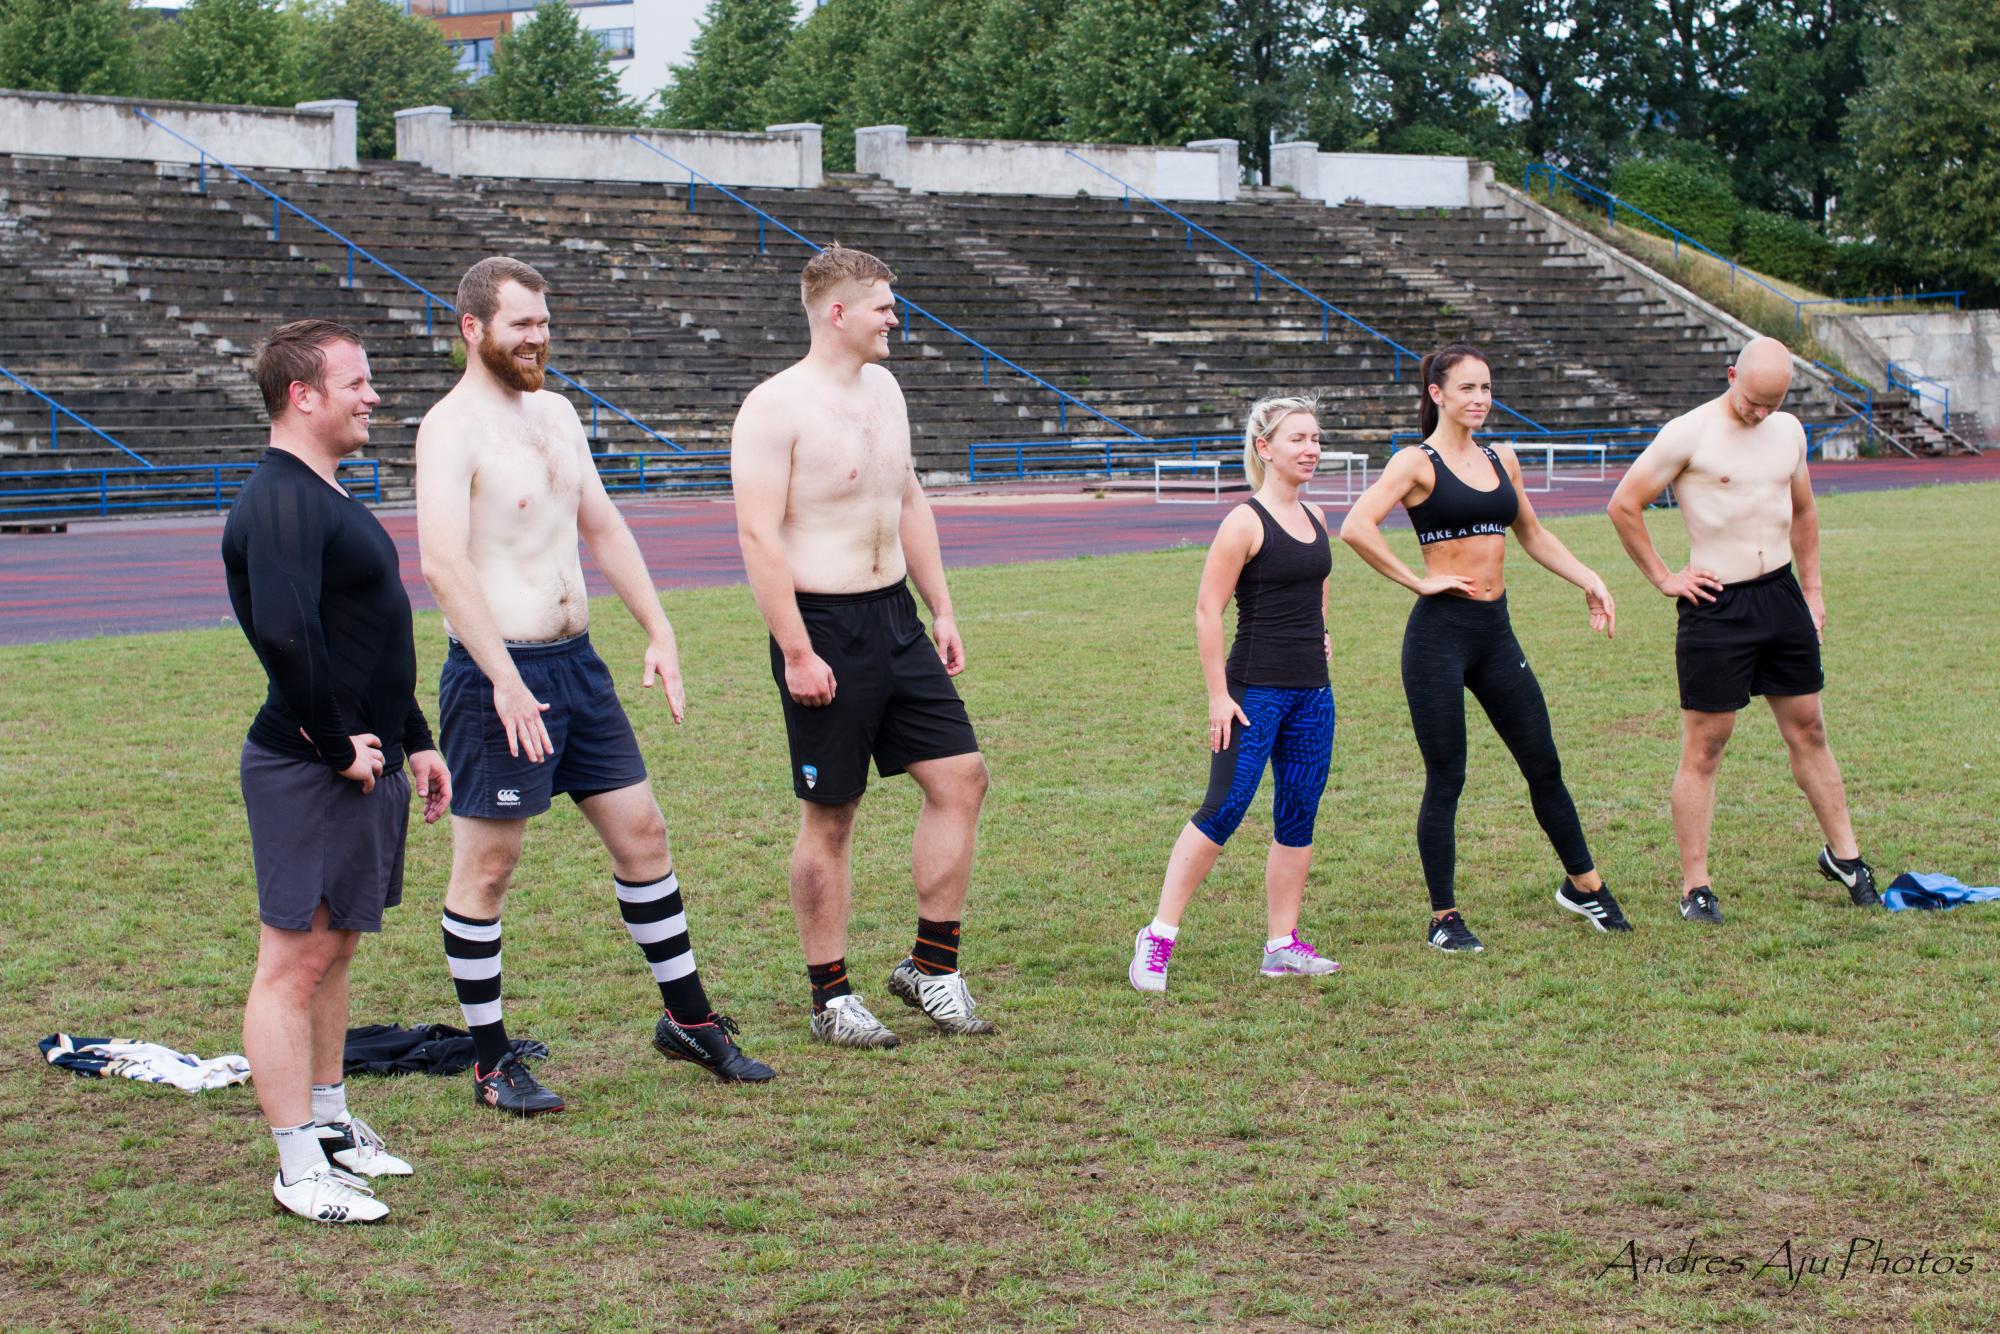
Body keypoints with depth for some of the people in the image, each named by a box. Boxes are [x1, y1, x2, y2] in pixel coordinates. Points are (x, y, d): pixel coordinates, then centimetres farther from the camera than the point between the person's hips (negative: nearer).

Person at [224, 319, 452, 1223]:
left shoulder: (328, 497, 18)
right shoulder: (278, 504, -17)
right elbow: (284, 637, -29)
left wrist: (413, 739, 23)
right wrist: (340, 747, -21)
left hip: (365, 763, 10)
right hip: (309, 772, -10)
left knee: (333, 952, 18)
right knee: (295, 962, -5)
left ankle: (329, 1123, 29)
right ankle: (300, 1168, -2)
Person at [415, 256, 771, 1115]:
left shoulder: (555, 413, 13)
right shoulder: (452, 428, -13)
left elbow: (603, 529, 21)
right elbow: (444, 564, -23)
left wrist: (659, 632, 13)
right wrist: (505, 683, -28)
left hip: (577, 663, 8)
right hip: (498, 674, -8)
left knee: (641, 832, 12)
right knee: (485, 866, 1)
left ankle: (687, 1019, 24)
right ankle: (491, 1061, 10)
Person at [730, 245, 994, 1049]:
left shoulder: (883, 390, 11)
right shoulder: (776, 408, -14)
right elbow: (759, 536, -18)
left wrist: (942, 611, 16)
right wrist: (797, 653, -21)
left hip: (895, 620, 8)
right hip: (824, 627, -8)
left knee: (959, 777, 3)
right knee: (830, 818, 1)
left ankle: (932, 967, 14)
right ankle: (830, 999, 13)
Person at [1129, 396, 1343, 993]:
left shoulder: (1315, 519, 11)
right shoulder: (1245, 523, -11)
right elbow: (1207, 609, -13)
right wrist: (1218, 694, -15)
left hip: (1312, 692, 7)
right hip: (1256, 691, -7)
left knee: (1298, 818, 8)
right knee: (1224, 810, -11)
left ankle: (1283, 944, 15)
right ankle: (1159, 936, -5)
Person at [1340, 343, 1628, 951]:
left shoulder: (1502, 459, 12)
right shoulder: (1416, 463, -7)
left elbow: (1532, 534, 26)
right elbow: (1356, 528, -21)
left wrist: (1589, 581, 17)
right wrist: (1419, 582, -16)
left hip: (1496, 632, 6)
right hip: (1440, 633, -6)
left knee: (1544, 765, 12)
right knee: (1445, 779, 0)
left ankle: (1584, 885, 29)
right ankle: (1444, 919, 10)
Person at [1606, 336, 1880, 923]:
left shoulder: (1789, 431, 9)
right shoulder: (1688, 434, -10)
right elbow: (1624, 505, -7)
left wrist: (1811, 589, 20)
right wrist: (1663, 578, -4)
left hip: (1782, 595, 6)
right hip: (1717, 606, -5)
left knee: (1808, 729, 13)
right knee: (1703, 748, -1)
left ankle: (1843, 853, 27)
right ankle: (1695, 886, 5)